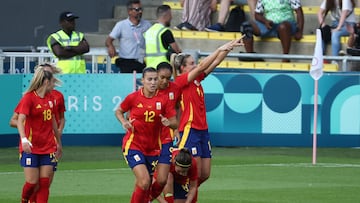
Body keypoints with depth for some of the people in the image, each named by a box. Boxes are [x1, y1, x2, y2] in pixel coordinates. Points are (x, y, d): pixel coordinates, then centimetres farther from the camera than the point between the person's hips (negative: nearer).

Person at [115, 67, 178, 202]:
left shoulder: (163, 100, -2)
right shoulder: (133, 97, -6)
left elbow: (175, 124, 1)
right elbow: (118, 111, 11)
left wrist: (169, 123, -21)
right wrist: (124, 122, -8)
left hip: (153, 149, 3)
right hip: (133, 145, -3)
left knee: (146, 187, 9)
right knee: (144, 181, -21)